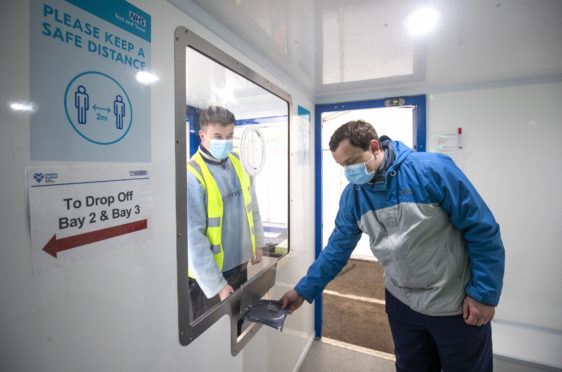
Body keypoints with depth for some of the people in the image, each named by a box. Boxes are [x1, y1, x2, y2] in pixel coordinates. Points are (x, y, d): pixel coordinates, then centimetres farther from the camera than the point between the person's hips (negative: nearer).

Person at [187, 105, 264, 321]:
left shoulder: (238, 162, 0)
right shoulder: (192, 176, -21)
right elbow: (193, 238, -21)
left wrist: (258, 243, 13)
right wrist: (216, 285, -17)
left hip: (241, 265, 6)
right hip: (208, 278, -5)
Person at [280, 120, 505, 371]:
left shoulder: (433, 170, -22)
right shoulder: (352, 195, -9)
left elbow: (483, 230, -14)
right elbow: (337, 249, -2)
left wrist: (484, 293, -12)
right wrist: (304, 290, 0)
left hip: (458, 304, -3)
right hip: (401, 301, 4)